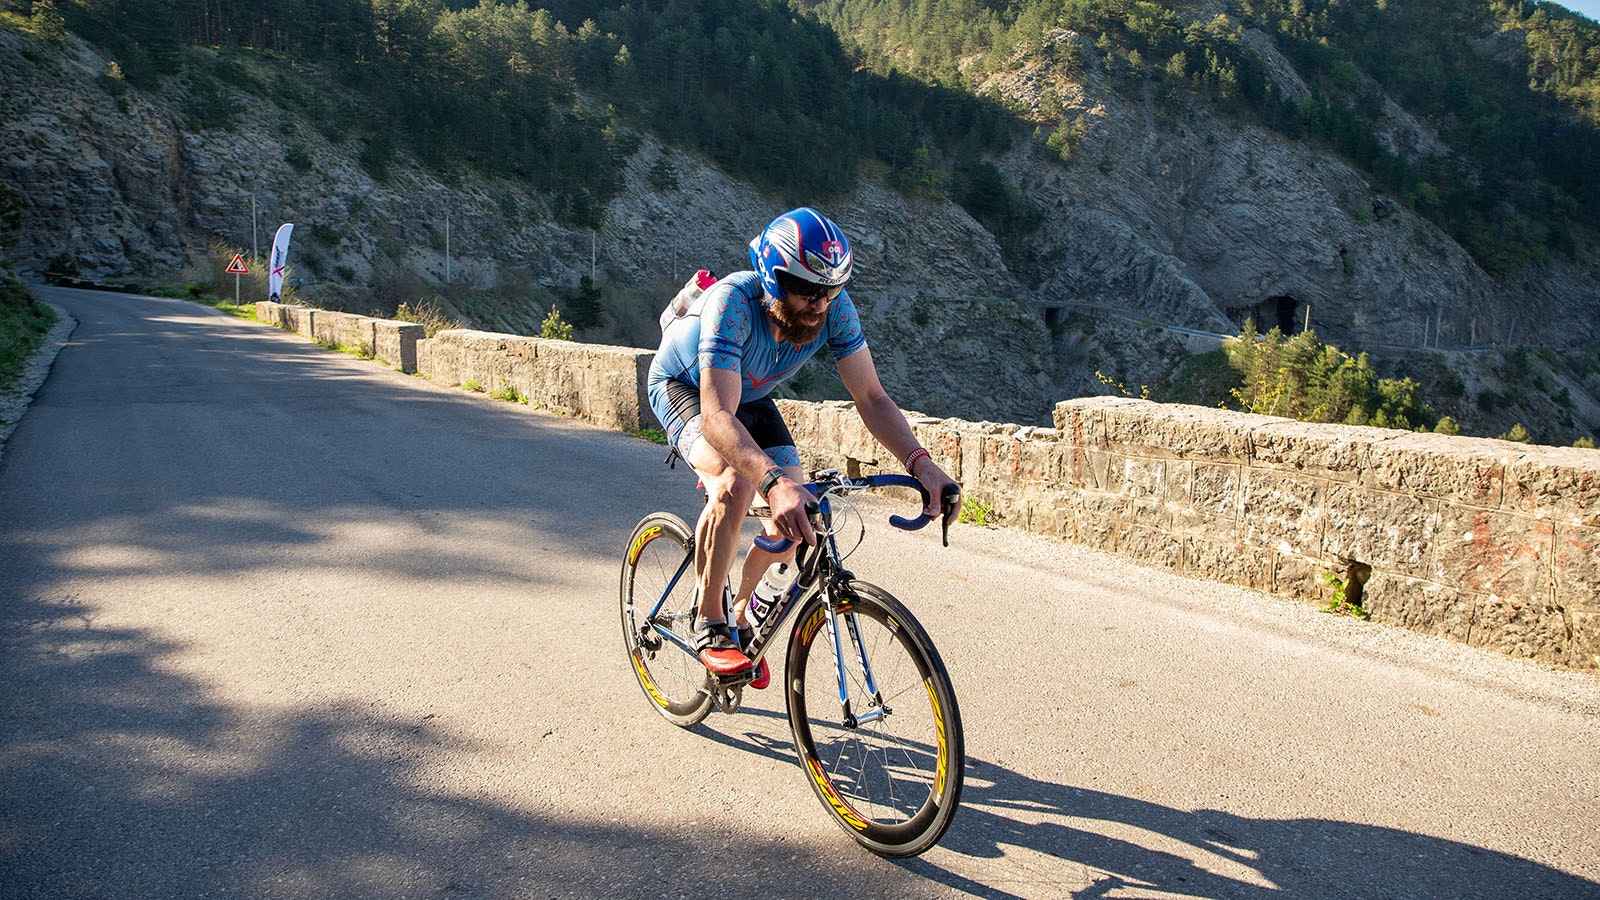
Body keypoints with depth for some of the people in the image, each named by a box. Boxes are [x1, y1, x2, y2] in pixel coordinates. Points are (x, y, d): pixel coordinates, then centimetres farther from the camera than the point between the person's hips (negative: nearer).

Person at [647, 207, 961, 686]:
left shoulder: (835, 308, -26)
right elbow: (717, 417, -48)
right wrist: (774, 481, -64)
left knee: (797, 519, -9)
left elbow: (871, 397, -23)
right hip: (683, 387, -5)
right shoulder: (734, 302, -40)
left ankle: (743, 614, 21)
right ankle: (708, 624, -12)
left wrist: (920, 462, -39)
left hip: (750, 397, 5)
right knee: (735, 485, -34)